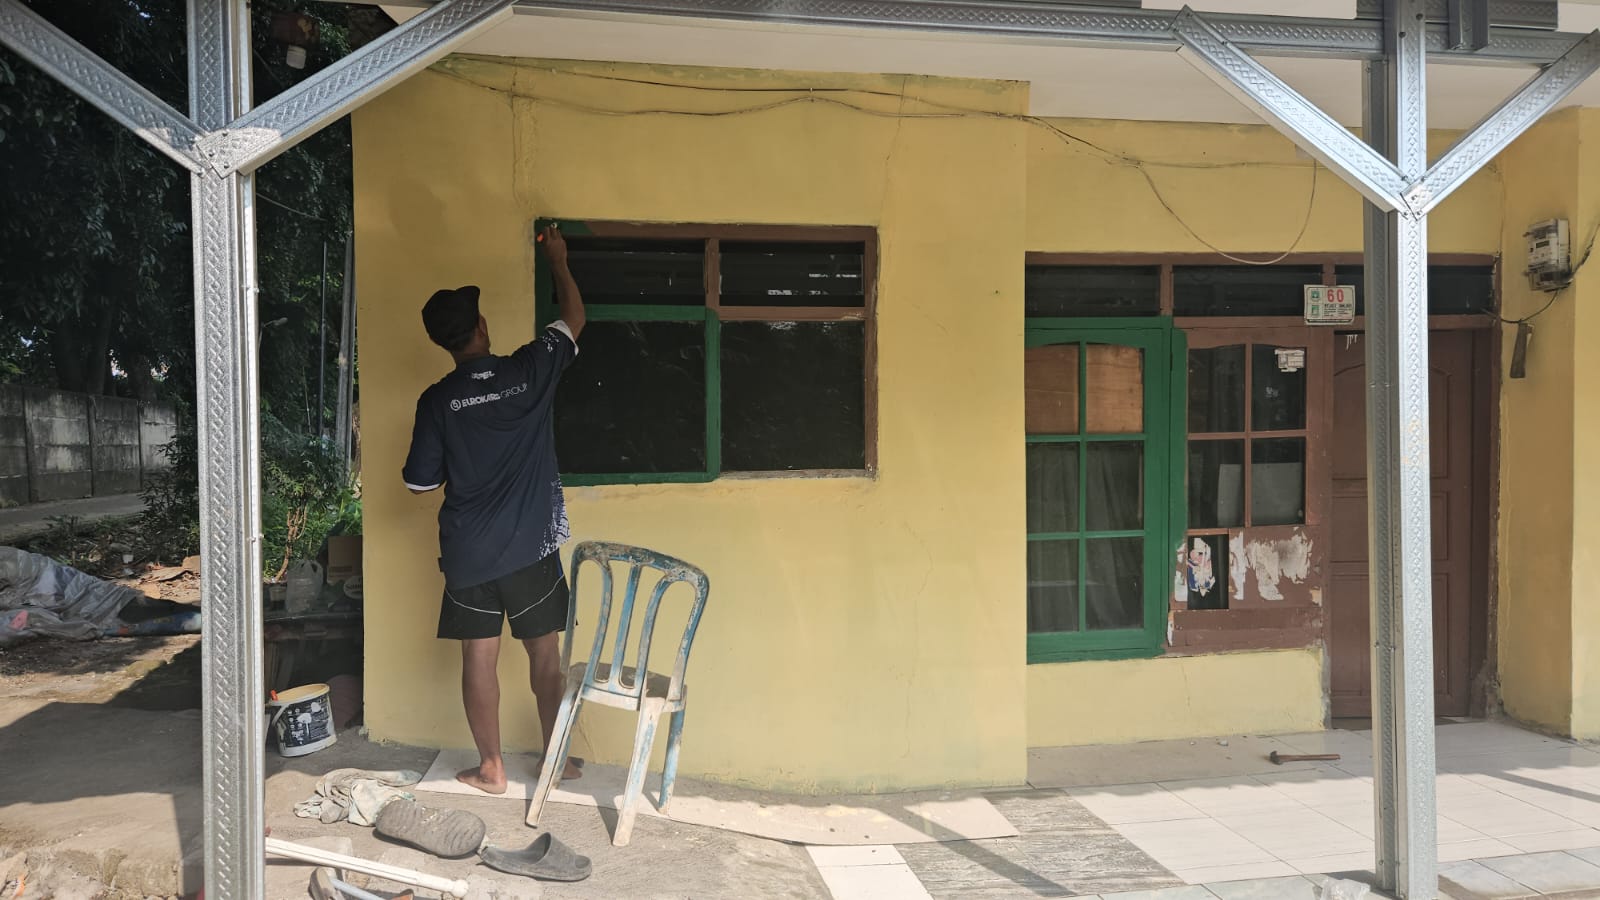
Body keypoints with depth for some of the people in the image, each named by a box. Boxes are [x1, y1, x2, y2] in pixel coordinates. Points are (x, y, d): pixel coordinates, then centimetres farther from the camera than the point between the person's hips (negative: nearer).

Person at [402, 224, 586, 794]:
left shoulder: (437, 400, -6)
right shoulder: (529, 371, -7)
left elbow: (420, 482, 0)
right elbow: (574, 319, 10)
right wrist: (557, 261, 22)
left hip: (468, 555, 0)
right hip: (532, 548, 0)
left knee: (479, 660, 10)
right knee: (546, 654, 12)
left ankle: (491, 768, 19)